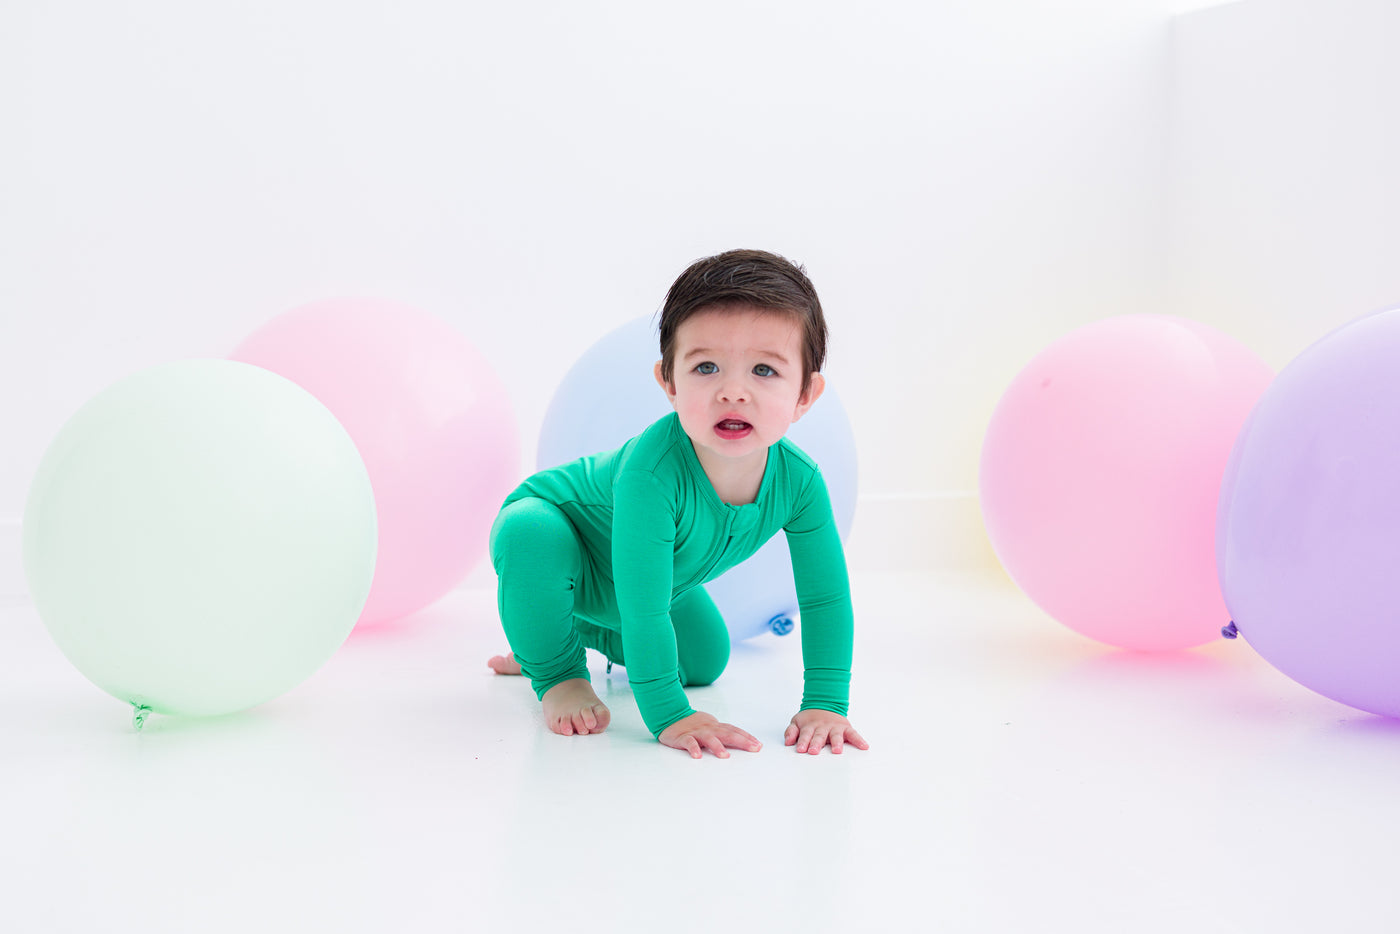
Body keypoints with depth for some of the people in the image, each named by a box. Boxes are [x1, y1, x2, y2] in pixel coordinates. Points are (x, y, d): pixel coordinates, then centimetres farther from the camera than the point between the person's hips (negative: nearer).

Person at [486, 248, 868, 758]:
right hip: (556, 518, -6)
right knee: (532, 534, -40)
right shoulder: (651, 471, -45)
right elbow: (642, 607, -42)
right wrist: (668, 715, -40)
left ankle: (584, 630, 37)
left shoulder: (799, 481, -28)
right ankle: (555, 667, -10)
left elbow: (826, 596, -19)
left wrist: (825, 704, -25)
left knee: (705, 661, 15)